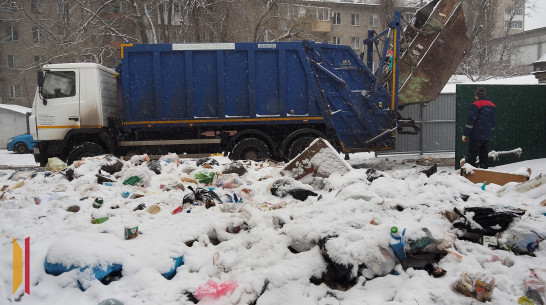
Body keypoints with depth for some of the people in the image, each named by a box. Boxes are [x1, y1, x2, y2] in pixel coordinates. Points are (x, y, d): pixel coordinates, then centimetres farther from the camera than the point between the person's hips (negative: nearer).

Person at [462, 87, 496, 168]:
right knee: (484, 157, 13)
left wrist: (465, 134, -11)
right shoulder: (492, 105, 14)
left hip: (476, 135, -7)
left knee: (471, 157, -4)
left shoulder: (476, 105, -11)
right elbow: (493, 122, 19)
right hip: (487, 136, 7)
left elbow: (471, 121, -15)